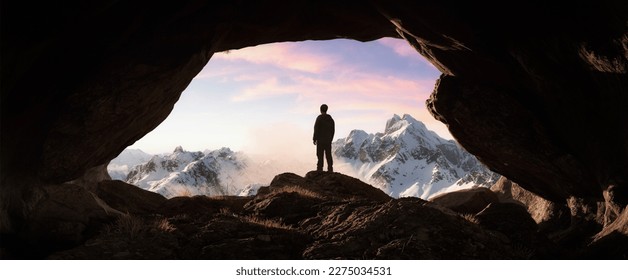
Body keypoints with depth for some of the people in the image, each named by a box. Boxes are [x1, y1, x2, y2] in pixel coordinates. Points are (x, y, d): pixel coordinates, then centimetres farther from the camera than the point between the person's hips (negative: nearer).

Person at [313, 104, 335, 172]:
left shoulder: (319, 118, -8)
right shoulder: (331, 119, 10)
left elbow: (316, 129, -10)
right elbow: (333, 130, 12)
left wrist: (314, 139, -5)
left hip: (320, 140, -5)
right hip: (328, 140, 5)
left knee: (320, 155, -5)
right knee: (328, 155, 8)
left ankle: (319, 169, -8)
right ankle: (330, 170, 7)